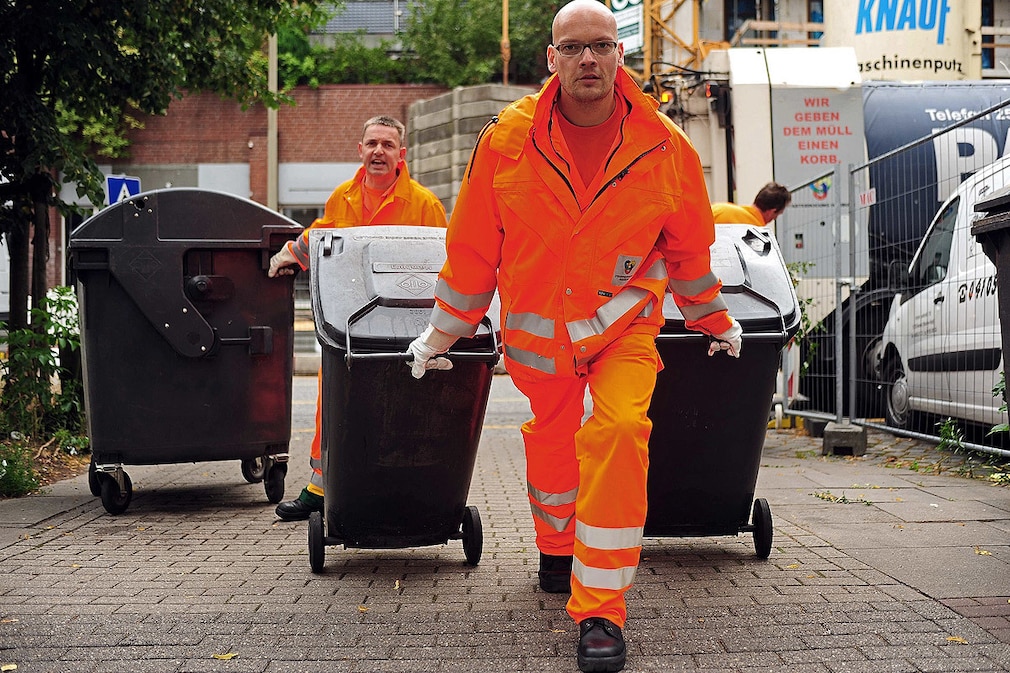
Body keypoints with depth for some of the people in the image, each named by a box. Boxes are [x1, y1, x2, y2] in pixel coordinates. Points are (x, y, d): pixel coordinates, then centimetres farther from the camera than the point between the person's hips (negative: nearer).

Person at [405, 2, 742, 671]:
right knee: (551, 439, 17)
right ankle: (558, 550, 48)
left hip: (625, 322, -1)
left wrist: (716, 322, 18)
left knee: (619, 430, -21)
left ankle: (600, 610, -15)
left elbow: (690, 249, 7)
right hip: (539, 327, 2)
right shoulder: (507, 140, -10)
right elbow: (471, 247, 0)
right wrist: (441, 336, 7)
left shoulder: (665, 148, -9)